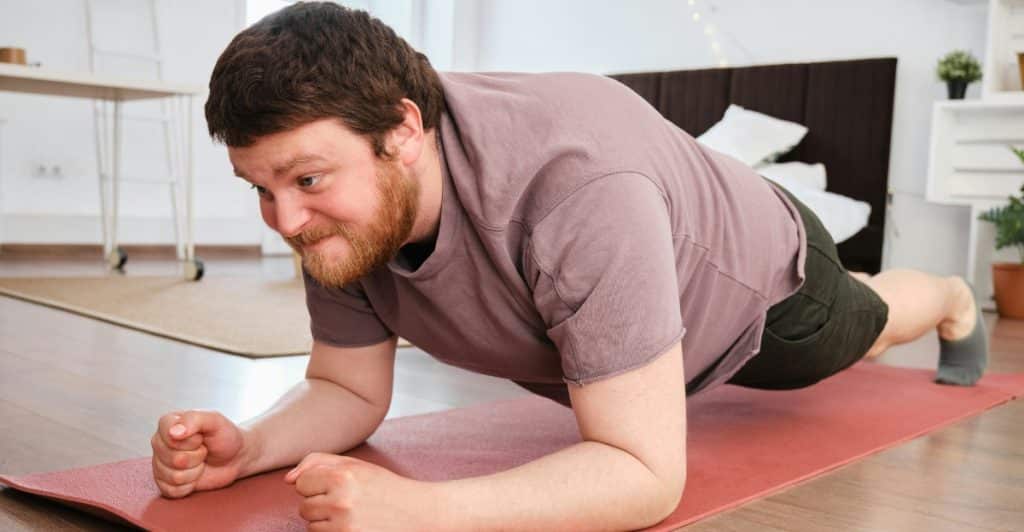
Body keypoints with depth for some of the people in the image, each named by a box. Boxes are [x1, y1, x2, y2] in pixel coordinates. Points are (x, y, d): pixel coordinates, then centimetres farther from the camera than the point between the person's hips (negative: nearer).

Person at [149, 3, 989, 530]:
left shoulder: (579, 188, -50)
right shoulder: (340, 211, -29)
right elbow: (349, 391, -16)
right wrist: (249, 446, -37)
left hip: (761, 274, -5)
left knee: (862, 324, 30)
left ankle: (955, 301, 67)